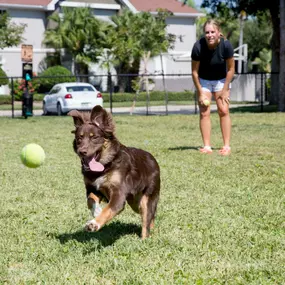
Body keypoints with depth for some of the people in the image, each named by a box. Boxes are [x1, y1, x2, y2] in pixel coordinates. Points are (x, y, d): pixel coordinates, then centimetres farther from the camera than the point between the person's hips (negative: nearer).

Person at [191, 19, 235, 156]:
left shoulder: (226, 45, -27)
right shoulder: (198, 47, -28)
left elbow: (231, 69, -14)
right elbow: (194, 71, -17)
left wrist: (225, 90, -12)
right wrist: (200, 92, -15)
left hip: (221, 79, 0)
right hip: (203, 80, 0)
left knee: (223, 111, -6)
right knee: (204, 112, -6)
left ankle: (227, 146, -1)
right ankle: (207, 146, -2)